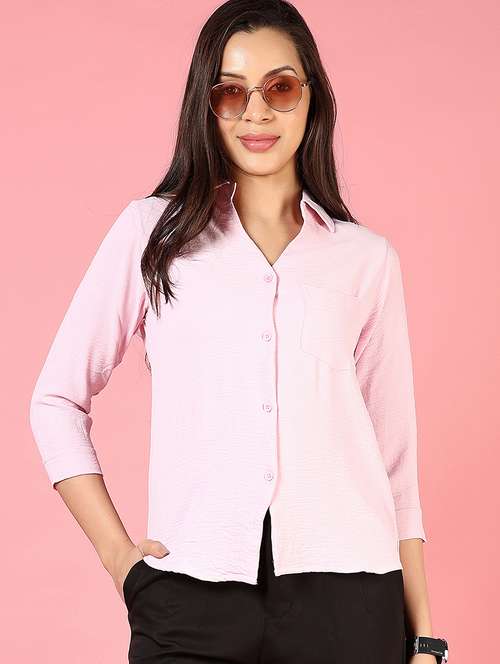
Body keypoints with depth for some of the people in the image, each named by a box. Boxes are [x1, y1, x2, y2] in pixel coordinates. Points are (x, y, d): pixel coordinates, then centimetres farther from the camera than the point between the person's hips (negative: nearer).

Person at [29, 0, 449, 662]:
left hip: (346, 598, 1)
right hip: (192, 596, -1)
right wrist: (116, 550, 0)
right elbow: (58, 399, 9)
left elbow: (396, 456, 10)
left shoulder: (367, 258, 9)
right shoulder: (153, 231, 7)